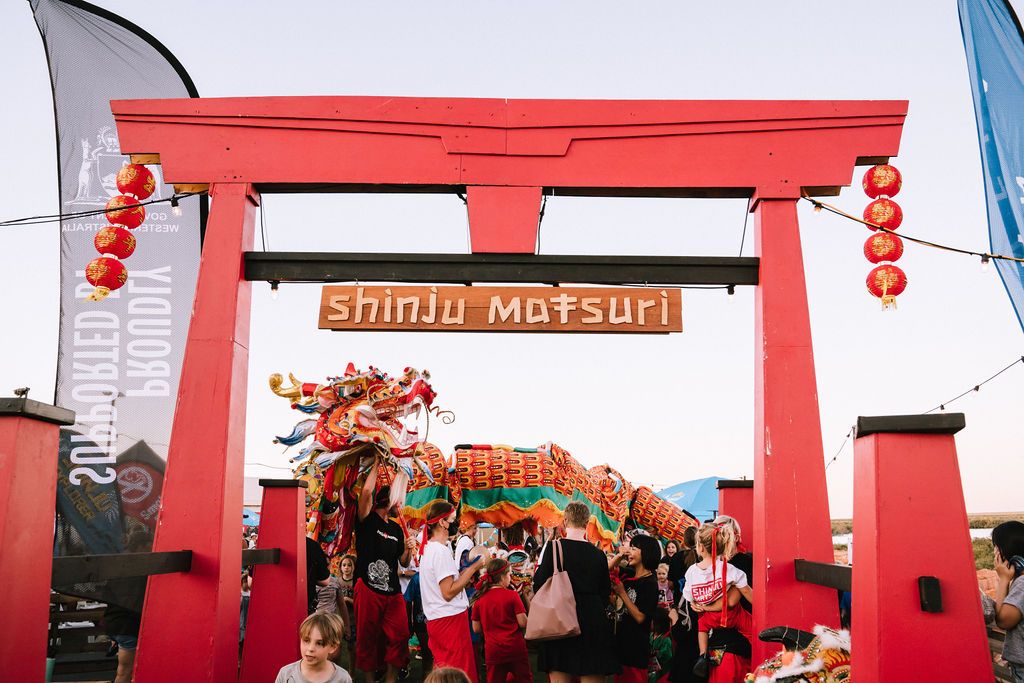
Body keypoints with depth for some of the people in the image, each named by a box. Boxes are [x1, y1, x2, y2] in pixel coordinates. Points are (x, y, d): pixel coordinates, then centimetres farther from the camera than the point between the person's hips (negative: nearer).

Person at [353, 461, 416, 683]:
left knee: (399, 637, 2)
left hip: (393, 591, 6)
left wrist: (407, 549, -1)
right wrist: (376, 464, -11)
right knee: (368, 639, 2)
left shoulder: (396, 529, 17)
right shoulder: (367, 521, -2)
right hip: (368, 589, -5)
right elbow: (367, 491, -20)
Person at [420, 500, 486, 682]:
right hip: (450, 618, -10)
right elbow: (448, 592, -21)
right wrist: (473, 567, -15)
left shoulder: (428, 548, 12)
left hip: (436, 619, 10)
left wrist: (465, 573, 10)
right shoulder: (441, 551, -18)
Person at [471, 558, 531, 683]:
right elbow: (523, 623, -11)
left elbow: (476, 628, 4)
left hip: (492, 651, 2)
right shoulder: (512, 595, -10)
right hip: (515, 648, -2)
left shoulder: (479, 599, -1)